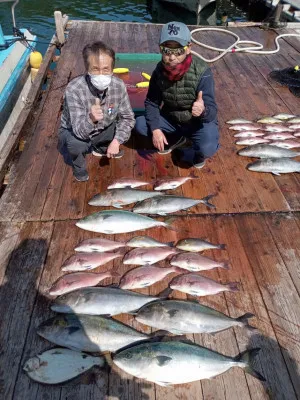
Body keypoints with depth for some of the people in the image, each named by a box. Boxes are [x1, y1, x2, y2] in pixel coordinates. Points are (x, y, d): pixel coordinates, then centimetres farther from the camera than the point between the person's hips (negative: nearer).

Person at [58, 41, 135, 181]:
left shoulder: (118, 85, -23)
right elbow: (79, 131, -37)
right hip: (73, 132, -4)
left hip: (101, 131, 4)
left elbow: (128, 118, -14)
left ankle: (100, 148, 17)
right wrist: (91, 119, -59)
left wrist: (116, 141, -28)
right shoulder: (74, 89, -34)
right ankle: (78, 165, 4)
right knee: (76, 143, -35)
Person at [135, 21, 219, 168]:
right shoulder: (160, 70, -14)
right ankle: (176, 138, 11)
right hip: (171, 119, 4)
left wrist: (202, 111, -53)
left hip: (199, 122, -4)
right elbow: (151, 102, -7)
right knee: (140, 124, -15)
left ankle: (198, 152, 8)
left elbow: (212, 111, -28)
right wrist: (155, 129, -23)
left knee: (207, 148, -33)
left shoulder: (202, 72, -26)